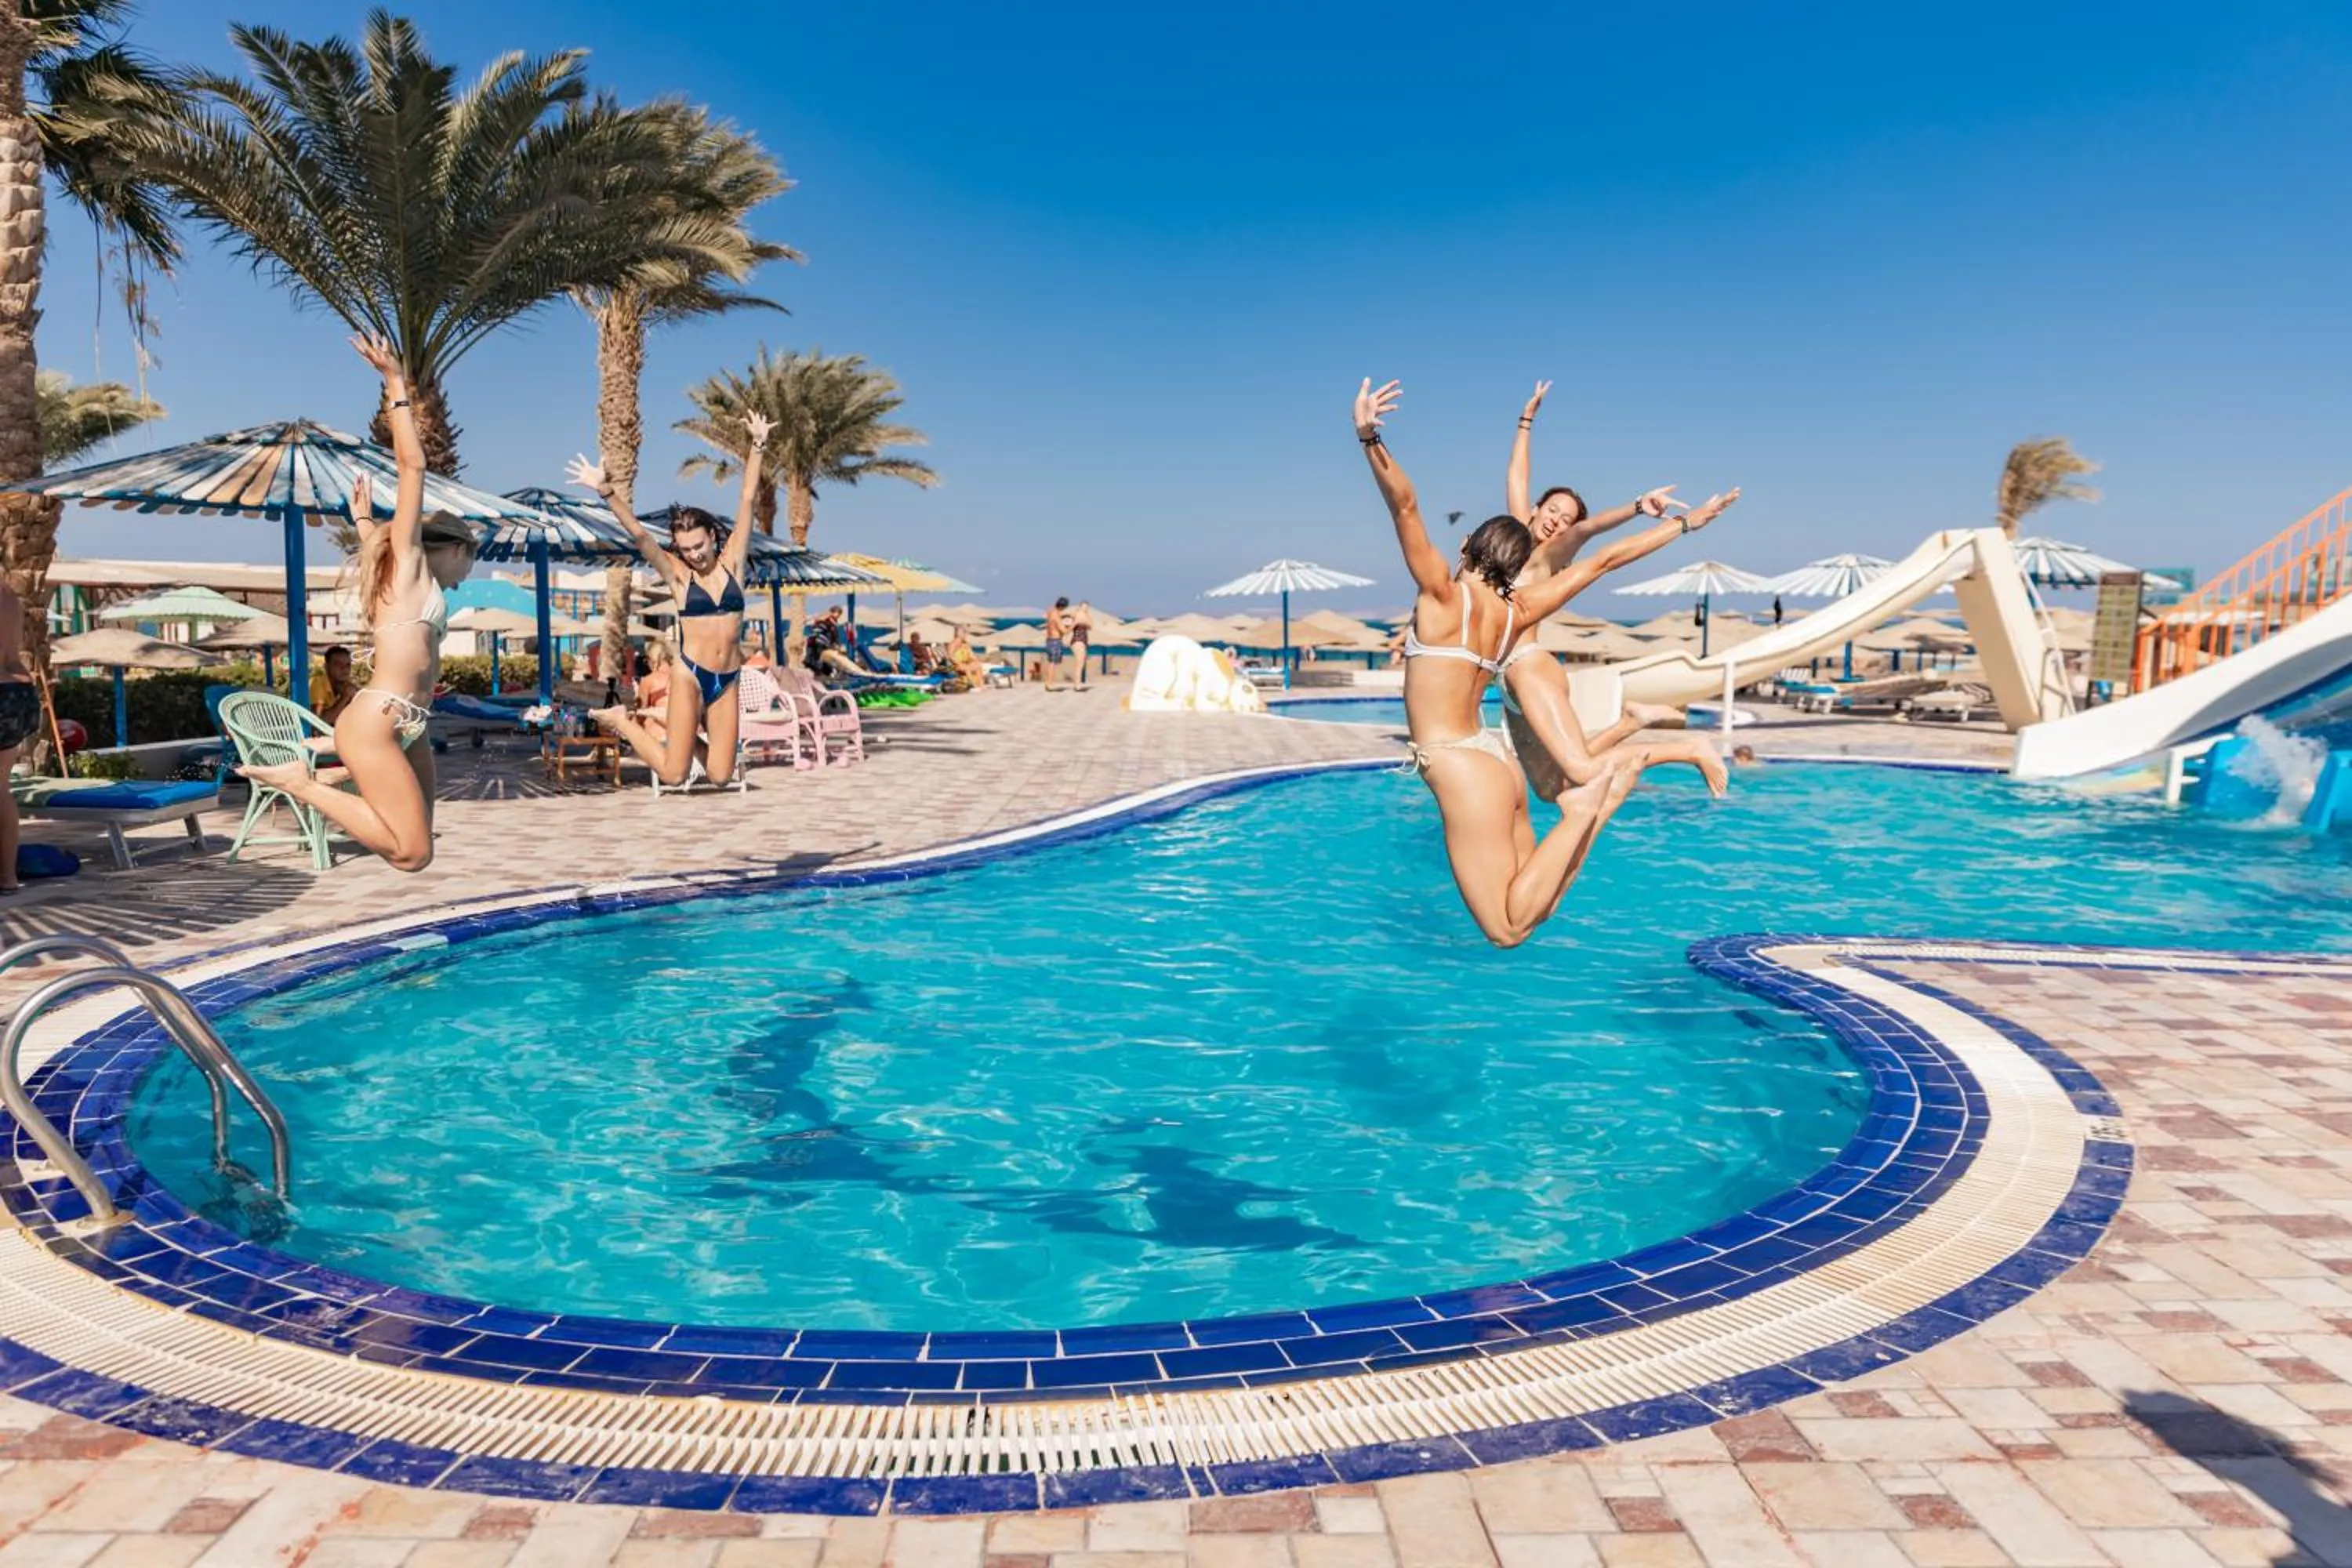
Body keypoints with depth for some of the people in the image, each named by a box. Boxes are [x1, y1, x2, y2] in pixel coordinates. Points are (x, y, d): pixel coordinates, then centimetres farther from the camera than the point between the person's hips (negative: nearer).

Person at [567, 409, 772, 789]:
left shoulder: (731, 561, 6)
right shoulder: (677, 574, 0)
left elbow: (747, 500, 4)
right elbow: (639, 535, -14)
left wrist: (756, 447, 3)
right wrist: (607, 492, -28)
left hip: (728, 682, 3)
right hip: (690, 677, -3)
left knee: (720, 775, -1)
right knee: (673, 774, -4)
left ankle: (691, 733, 31)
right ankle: (622, 721, 22)